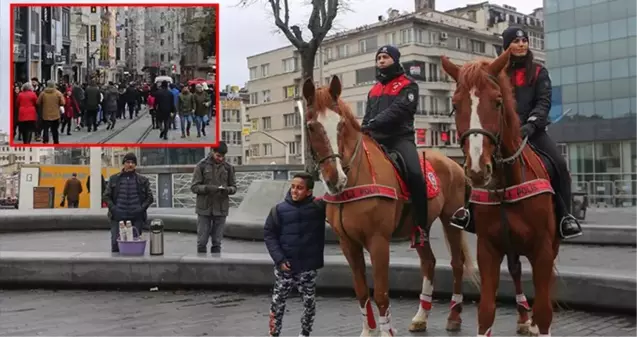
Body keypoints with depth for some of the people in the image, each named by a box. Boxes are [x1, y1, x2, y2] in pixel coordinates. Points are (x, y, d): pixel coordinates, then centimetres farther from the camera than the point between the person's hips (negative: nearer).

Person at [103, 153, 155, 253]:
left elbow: (149, 197, 9)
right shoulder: (114, 179, 9)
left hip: (136, 218, 0)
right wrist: (113, 208, -4)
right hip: (118, 217, 0)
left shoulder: (142, 180, 9)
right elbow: (106, 196, 9)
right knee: (116, 244, -2)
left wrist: (141, 208, -5)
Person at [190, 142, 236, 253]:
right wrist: (207, 188, -20)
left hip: (221, 209, 2)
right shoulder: (202, 165, -2)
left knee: (217, 242, 6)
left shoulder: (228, 167, 4)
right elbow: (194, 187, -2)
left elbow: (234, 187, 10)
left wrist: (228, 189, -13)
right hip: (204, 209, -1)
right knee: (202, 241, 3)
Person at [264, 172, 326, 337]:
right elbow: (269, 234, -3)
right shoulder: (279, 209, -7)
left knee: (309, 301, 12)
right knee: (277, 300, 8)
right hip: (285, 265, 0)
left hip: (309, 265, 1)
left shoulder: (319, 206, -6)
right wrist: (279, 258, -10)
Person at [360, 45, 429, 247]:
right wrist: (364, 130, 4)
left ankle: (421, 227, -23)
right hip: (376, 140, 7)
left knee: (415, 174, -30)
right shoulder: (374, 90, 25)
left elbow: (398, 110, -13)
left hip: (400, 138, -7)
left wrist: (374, 123, -24)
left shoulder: (407, 86, 4)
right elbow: (368, 117, 26)